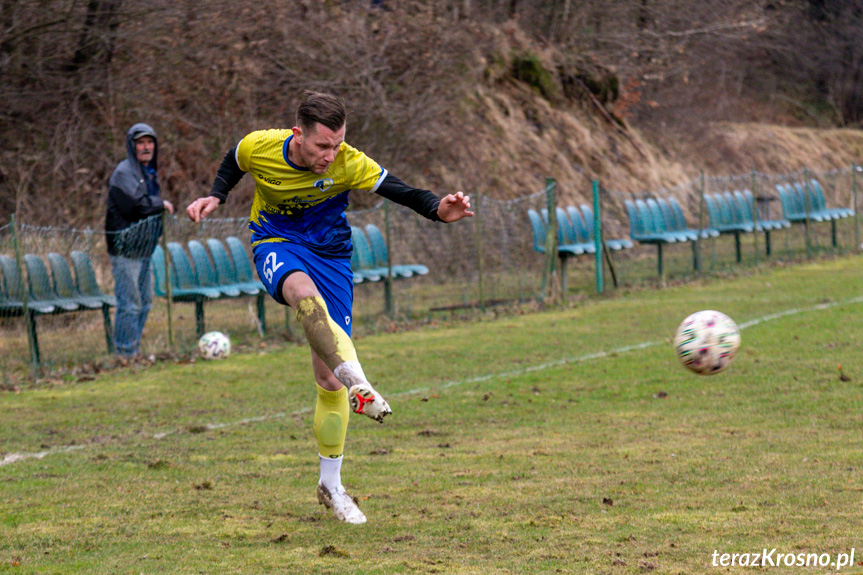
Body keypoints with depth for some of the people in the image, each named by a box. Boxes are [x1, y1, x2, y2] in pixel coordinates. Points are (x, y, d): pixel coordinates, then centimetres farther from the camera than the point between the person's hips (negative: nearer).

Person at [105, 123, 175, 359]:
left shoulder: (149, 172, 19)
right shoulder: (124, 172, -12)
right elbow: (134, 205, -24)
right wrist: (161, 204, -9)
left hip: (143, 248, 10)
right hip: (126, 249, -10)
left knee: (144, 301, 13)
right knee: (130, 303, -10)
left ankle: (134, 350, 21)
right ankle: (125, 354, -6)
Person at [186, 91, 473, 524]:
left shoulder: (349, 164, -19)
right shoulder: (259, 147, -15)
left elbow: (400, 192, -23)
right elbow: (233, 163, 9)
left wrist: (438, 210, -42)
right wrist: (216, 197, -6)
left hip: (330, 254, 1)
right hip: (275, 244, -1)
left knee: (329, 376, -3)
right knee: (304, 291, -41)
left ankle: (331, 486, 11)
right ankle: (357, 383, -52)